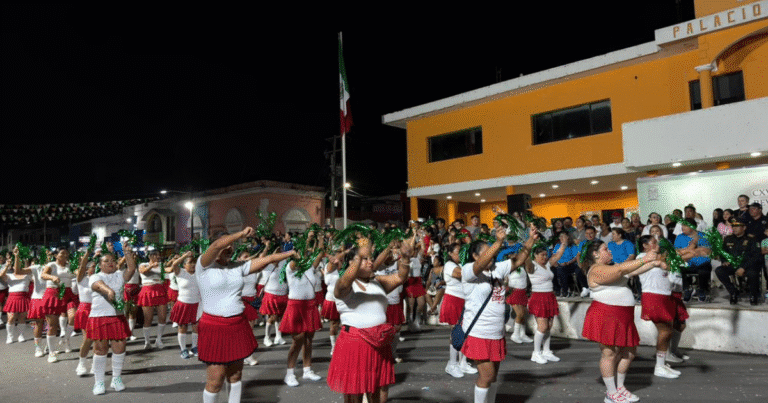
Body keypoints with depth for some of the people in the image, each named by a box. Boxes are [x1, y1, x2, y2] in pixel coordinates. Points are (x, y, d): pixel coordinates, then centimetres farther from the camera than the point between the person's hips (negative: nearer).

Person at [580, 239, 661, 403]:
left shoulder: (611, 267, 19)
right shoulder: (597, 270, -13)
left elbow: (633, 271, 19)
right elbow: (622, 269, -22)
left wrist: (653, 264, 10)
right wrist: (644, 259, -20)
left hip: (622, 316, 10)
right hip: (606, 315, -10)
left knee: (629, 352, 13)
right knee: (610, 353, -4)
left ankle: (620, 387, 27)